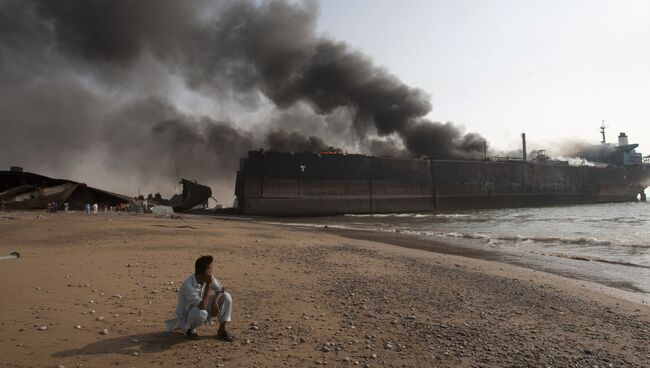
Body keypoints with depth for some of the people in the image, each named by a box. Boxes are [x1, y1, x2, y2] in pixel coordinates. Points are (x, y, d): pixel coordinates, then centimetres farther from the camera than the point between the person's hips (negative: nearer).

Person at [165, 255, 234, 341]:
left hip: (201, 309, 7)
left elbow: (220, 289, 0)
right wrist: (208, 285, -35)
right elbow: (202, 306, -36)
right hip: (186, 316, -6)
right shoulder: (188, 285, -34)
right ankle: (189, 329, -6)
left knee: (226, 296, -10)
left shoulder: (208, 278, -13)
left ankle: (222, 330, -2)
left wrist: (215, 302, -20)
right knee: (201, 313, -41)